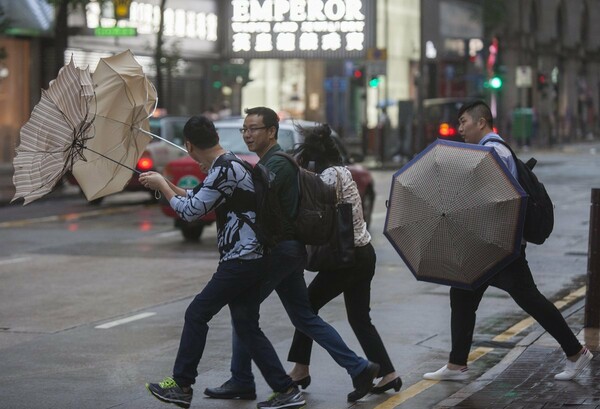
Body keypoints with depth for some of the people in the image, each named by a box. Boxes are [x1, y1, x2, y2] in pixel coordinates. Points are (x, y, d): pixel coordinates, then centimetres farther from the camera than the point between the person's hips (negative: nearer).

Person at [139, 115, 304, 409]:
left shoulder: (224, 171, -17)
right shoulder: (230, 165, 15)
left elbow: (190, 211, -15)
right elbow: (197, 199, 27)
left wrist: (161, 186, -2)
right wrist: (165, 184, 24)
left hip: (240, 261, -10)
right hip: (250, 260, 10)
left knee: (196, 315, 0)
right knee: (247, 327, 8)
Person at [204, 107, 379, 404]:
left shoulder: (276, 163, -14)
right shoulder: (270, 161, 19)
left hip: (279, 250, -10)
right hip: (288, 248, 10)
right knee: (304, 316, 11)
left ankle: (241, 382, 6)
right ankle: (359, 369, 8)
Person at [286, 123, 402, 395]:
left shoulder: (330, 174, -14)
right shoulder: (342, 171, 14)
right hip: (363, 253, 9)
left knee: (308, 304, 4)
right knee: (359, 318, 11)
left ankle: (301, 369, 8)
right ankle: (388, 374, 6)